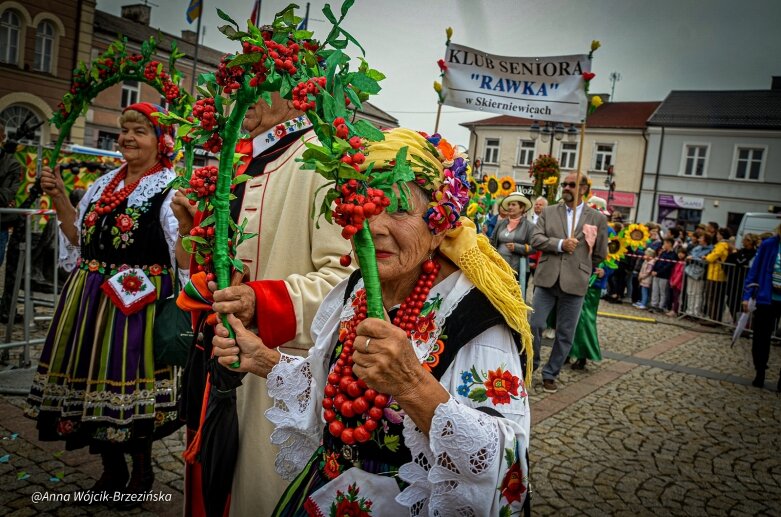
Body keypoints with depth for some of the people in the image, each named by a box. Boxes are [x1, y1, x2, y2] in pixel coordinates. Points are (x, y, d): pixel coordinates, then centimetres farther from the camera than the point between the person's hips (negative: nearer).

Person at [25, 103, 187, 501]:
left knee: (130, 385, 1)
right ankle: (112, 470, 35)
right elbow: (79, 235, 22)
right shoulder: (105, 183, 13)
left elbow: (185, 259, -19)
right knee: (93, 382, 14)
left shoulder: (171, 189, -10)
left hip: (137, 302, -7)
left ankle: (142, 472, 26)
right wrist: (58, 196, 14)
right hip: (91, 299, 8)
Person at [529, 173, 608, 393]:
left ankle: (550, 374, 21)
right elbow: (536, 239, -3)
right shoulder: (549, 212, 8)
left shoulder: (597, 218, 4)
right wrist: (560, 244, -15)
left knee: (565, 334, 6)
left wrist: (580, 270, 13)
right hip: (546, 280, 1)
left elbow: (600, 254, 10)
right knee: (535, 325, 2)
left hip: (574, 283, -1)